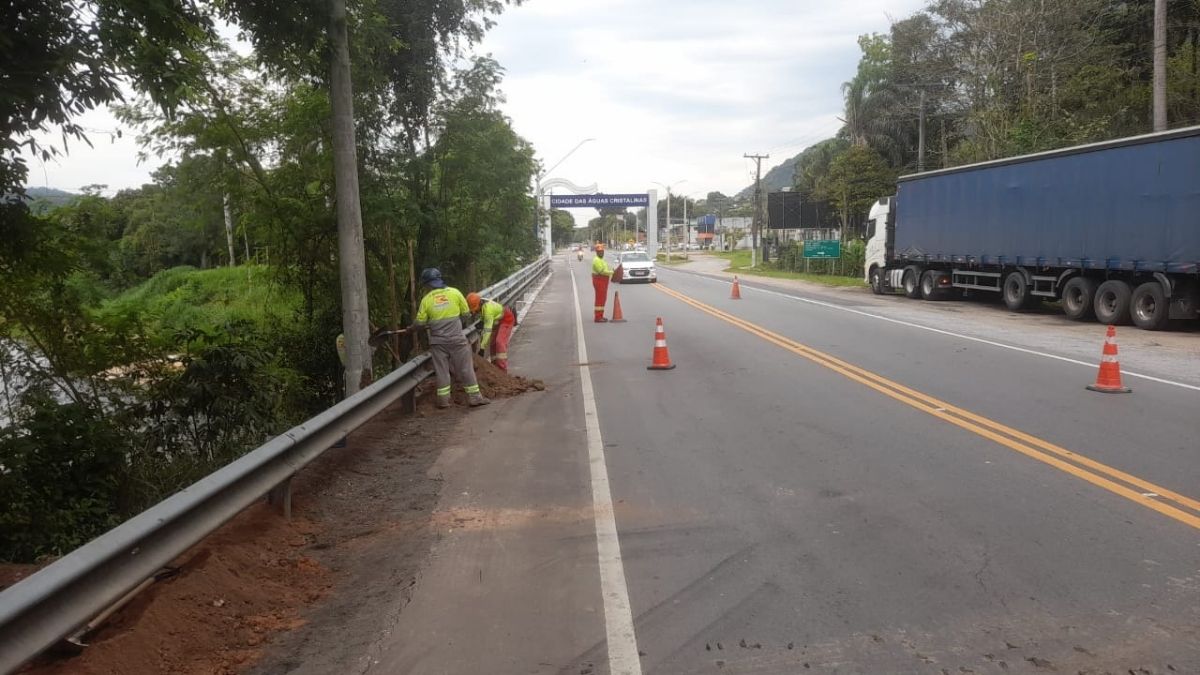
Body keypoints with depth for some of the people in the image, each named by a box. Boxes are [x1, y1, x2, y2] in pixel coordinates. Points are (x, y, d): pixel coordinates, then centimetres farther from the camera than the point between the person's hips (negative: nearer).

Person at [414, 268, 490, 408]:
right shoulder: (454, 292, -3)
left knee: (441, 370, 10)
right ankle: (474, 397, 7)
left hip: (437, 341, 1)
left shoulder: (426, 299, -4)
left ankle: (443, 399, 12)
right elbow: (466, 315, 2)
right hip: (457, 339, 0)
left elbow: (420, 323, 0)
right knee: (465, 368, 5)